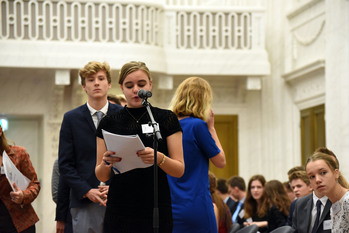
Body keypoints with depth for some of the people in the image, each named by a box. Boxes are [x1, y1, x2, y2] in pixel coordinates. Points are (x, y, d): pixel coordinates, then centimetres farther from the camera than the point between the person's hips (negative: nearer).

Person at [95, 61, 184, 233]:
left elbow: (179, 170, 1)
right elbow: (101, 176, 9)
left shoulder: (166, 119, 5)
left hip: (156, 211, -1)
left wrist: (159, 158, -19)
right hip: (119, 211, 1)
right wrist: (106, 163, -13)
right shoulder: (109, 123, 9)